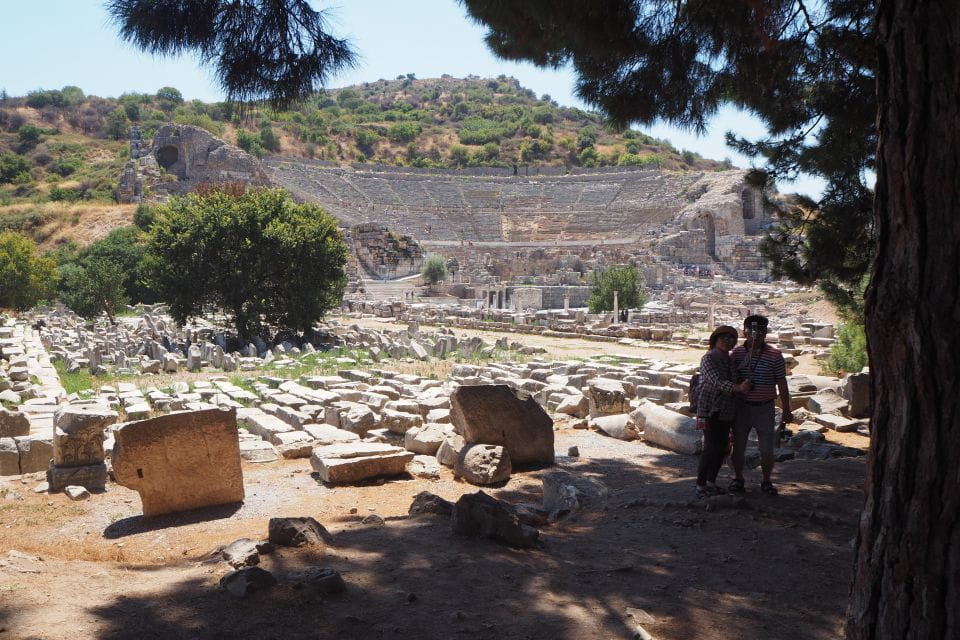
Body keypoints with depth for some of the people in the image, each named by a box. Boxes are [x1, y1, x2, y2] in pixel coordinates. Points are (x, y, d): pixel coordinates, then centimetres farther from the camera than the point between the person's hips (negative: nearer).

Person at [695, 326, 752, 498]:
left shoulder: (730, 360, 13)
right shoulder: (708, 358, -8)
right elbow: (717, 381, -22)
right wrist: (738, 388, -35)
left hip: (727, 411, 7)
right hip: (711, 409, -7)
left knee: (721, 448, 7)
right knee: (711, 448, -11)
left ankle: (711, 482, 20)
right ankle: (700, 487, -4)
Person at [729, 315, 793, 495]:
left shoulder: (774, 356, -6)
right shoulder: (736, 354, -2)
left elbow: (782, 385, 0)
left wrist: (786, 411, 1)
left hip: (765, 408, -1)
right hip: (741, 407, 1)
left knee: (767, 450, 2)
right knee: (738, 447, 6)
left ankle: (766, 482, 22)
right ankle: (738, 479, 25)